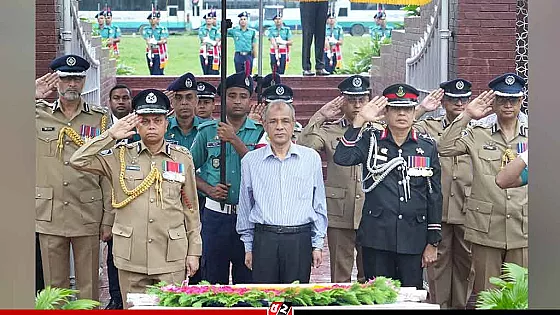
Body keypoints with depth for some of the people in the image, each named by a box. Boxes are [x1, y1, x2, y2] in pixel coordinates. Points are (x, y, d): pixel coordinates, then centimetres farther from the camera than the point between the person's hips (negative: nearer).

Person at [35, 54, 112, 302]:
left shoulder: (100, 119, 5)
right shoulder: (37, 113, 7)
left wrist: (108, 218, -1)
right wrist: (32, 96, -5)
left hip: (88, 215, -1)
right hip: (49, 215, 1)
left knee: (88, 287, 6)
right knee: (54, 286, 9)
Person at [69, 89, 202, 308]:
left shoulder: (182, 157, 6)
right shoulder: (120, 155, 5)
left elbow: (191, 208, 9)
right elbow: (78, 161, -5)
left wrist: (194, 251, 7)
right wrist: (110, 135, -9)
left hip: (172, 258, 0)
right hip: (131, 258, 0)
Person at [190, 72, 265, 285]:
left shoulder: (260, 132, 1)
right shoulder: (207, 131, 4)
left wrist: (234, 140, -19)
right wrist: (208, 189, -7)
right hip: (215, 214, 1)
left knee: (248, 279, 8)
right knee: (213, 278, 9)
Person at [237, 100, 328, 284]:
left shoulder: (311, 158, 6)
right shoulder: (250, 160, 6)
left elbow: (319, 205, 10)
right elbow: (245, 207, 12)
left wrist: (318, 244, 8)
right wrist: (248, 246, 11)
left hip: (300, 240, 0)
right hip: (264, 239, 0)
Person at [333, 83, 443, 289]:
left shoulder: (427, 146, 6)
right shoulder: (371, 140, 4)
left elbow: (435, 195, 7)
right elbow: (341, 158, -14)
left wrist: (432, 242, 4)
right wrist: (360, 120, -14)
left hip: (413, 239, 1)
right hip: (376, 237, -1)